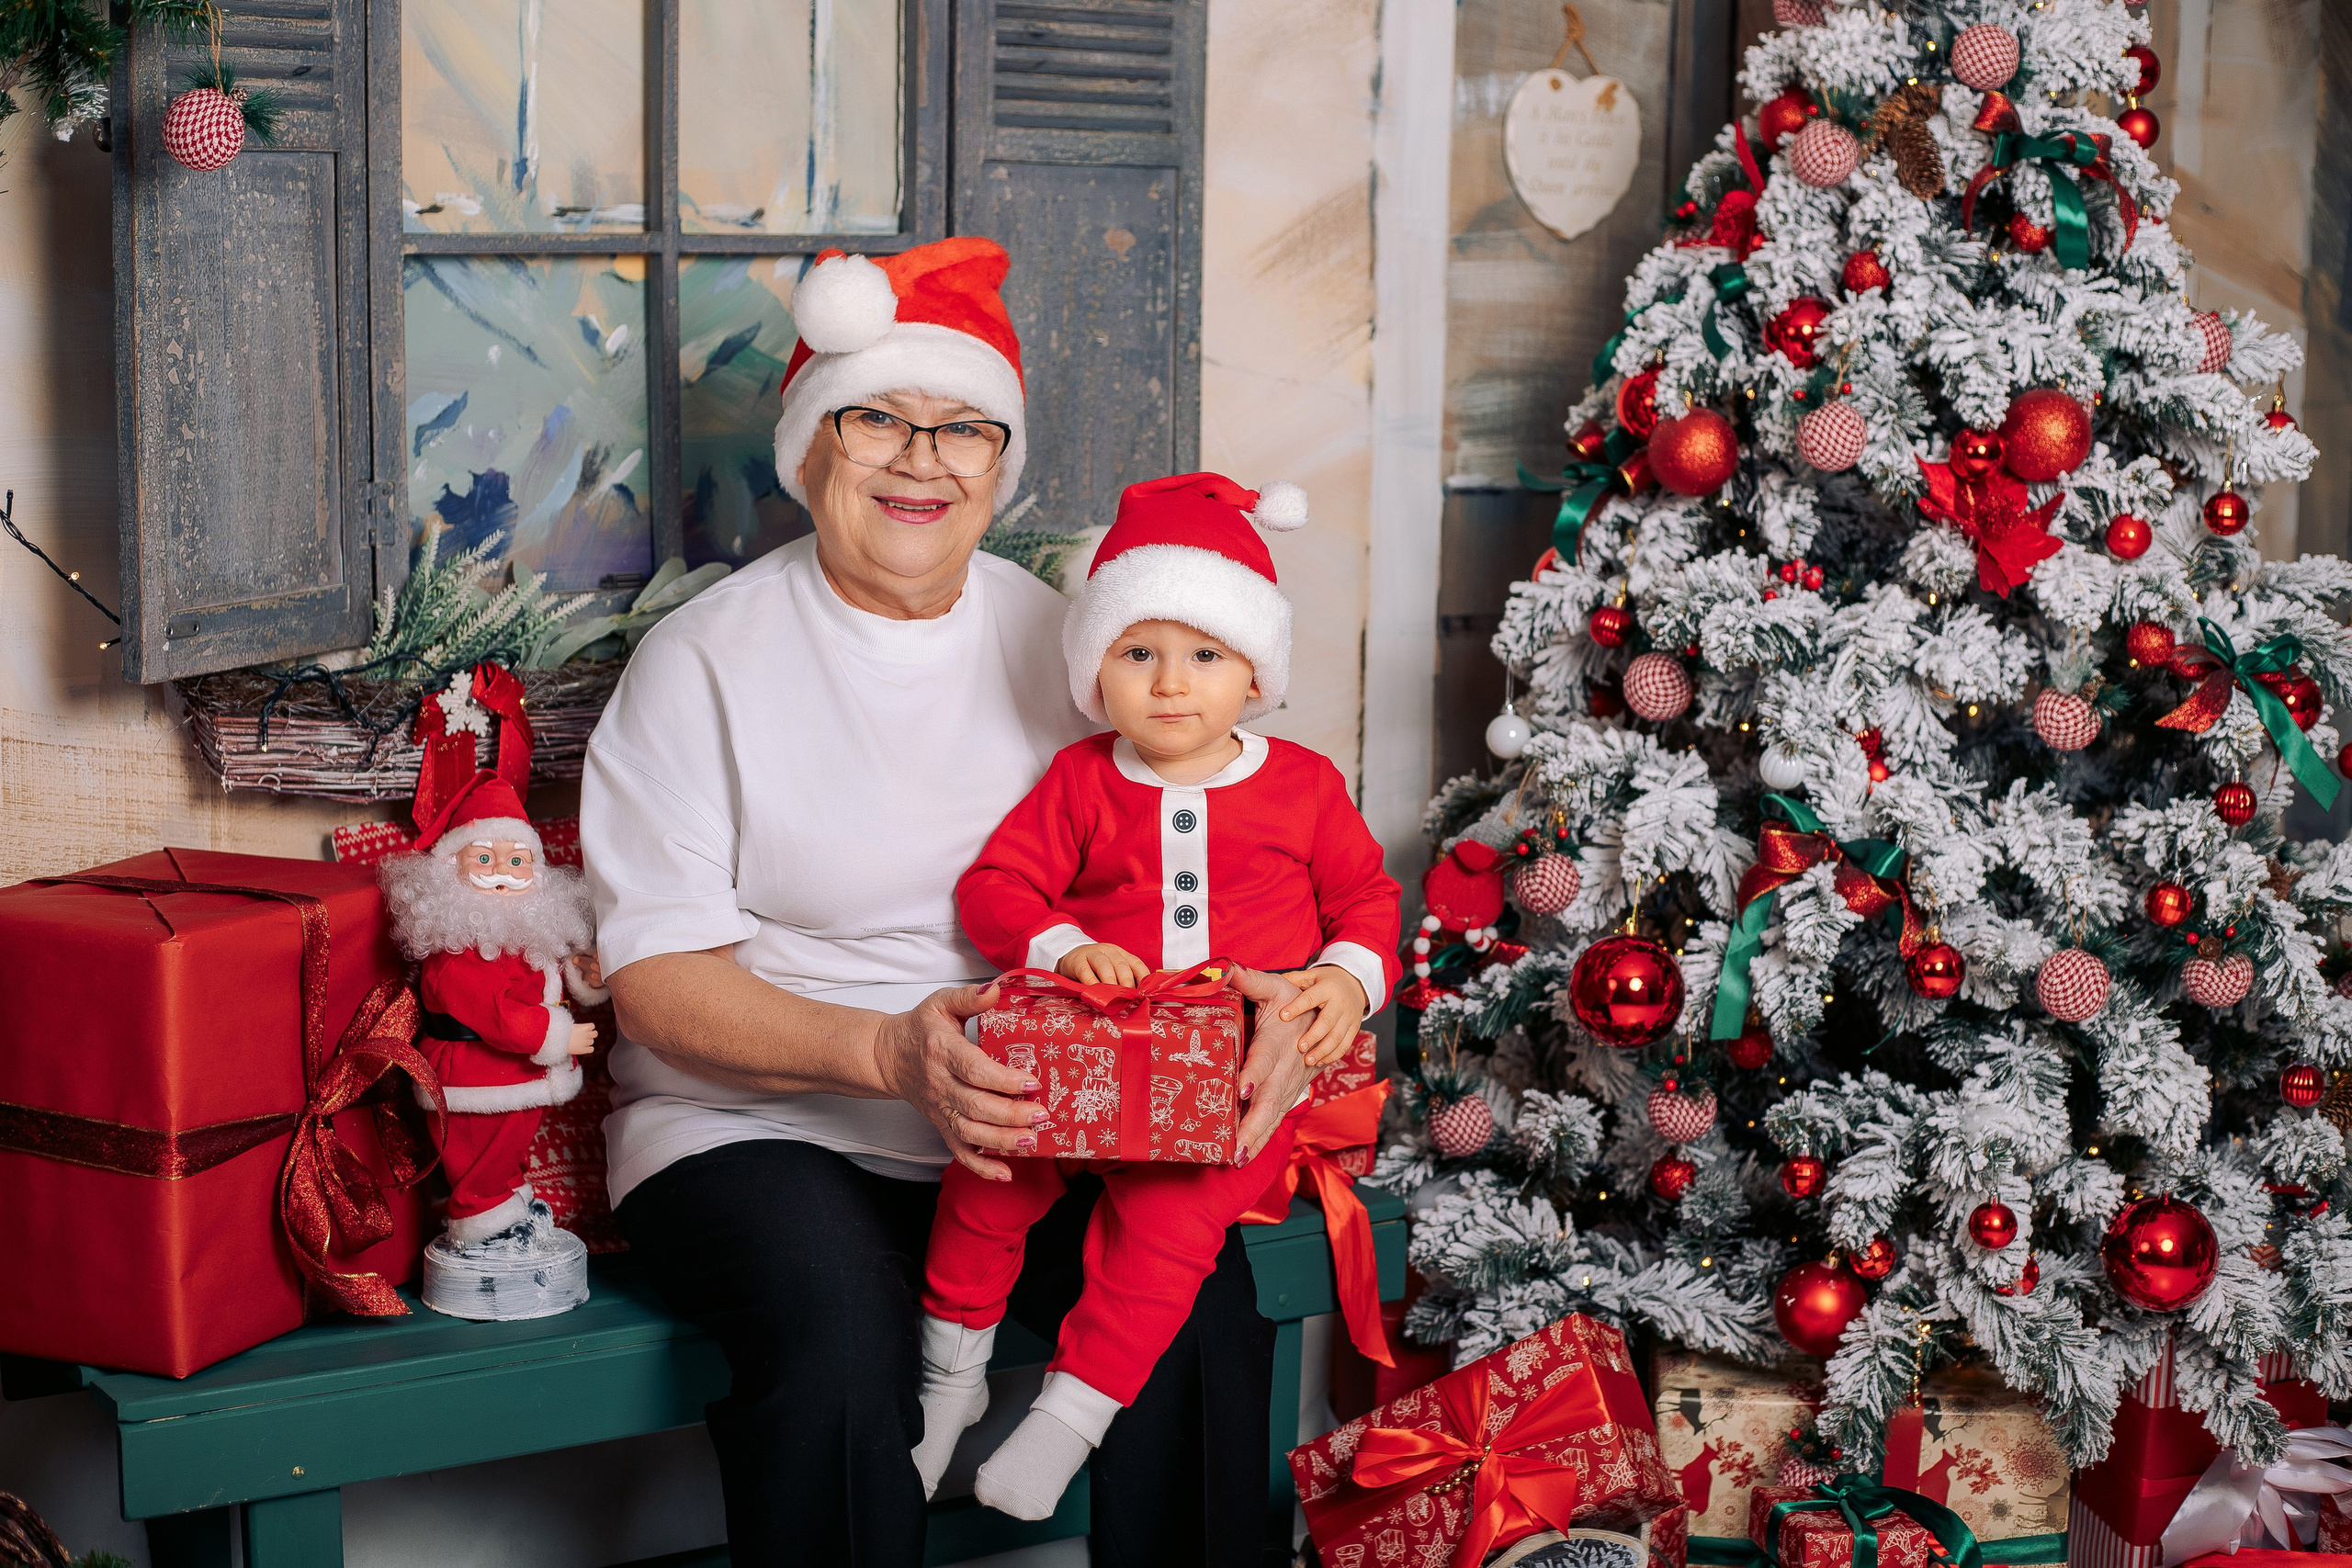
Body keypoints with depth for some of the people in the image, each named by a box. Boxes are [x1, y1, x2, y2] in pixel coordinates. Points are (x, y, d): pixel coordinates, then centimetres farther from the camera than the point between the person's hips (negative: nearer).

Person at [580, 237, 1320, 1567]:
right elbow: (656, 980, -8)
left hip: (1035, 1121, 3)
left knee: (1206, 1293, -24)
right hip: (758, 1123, -3)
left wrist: (1263, 998, -12)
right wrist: (887, 1050, -25)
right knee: (842, 1342, -33)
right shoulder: (707, 660, -1)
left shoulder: (1053, 638, 12)